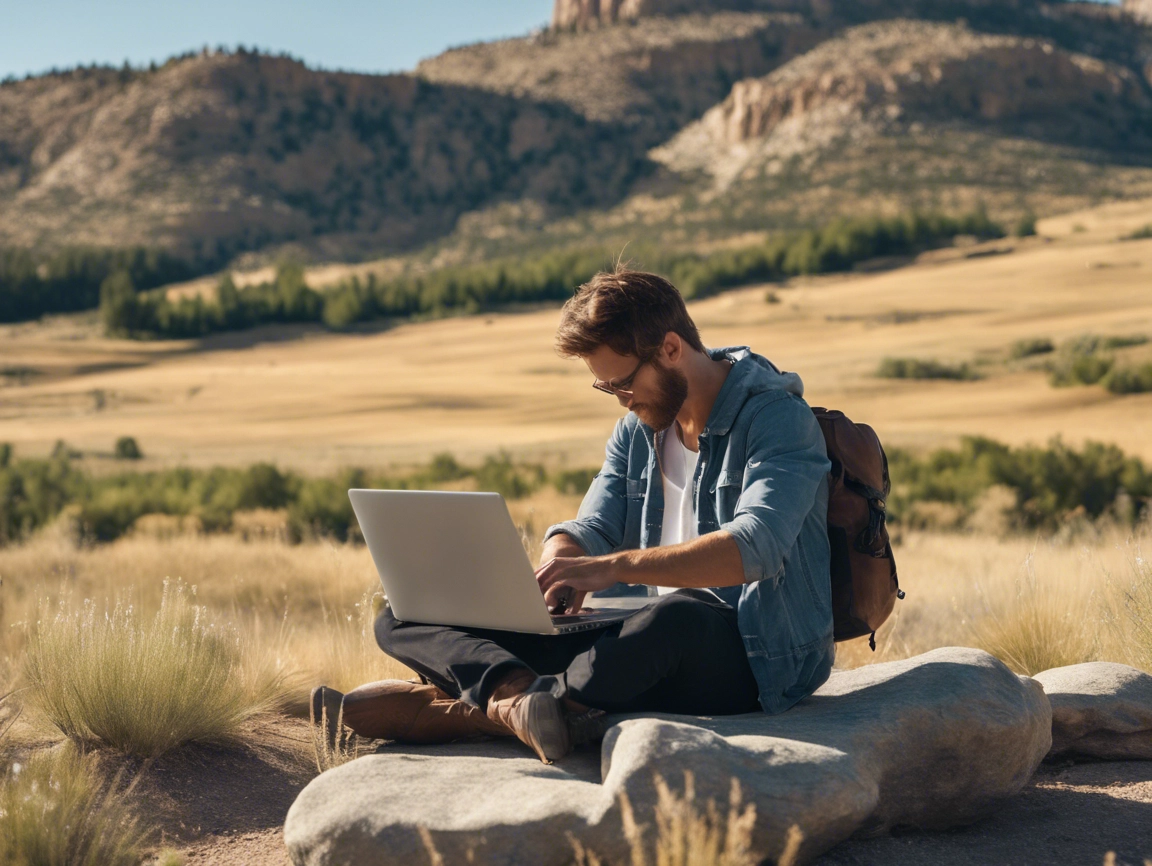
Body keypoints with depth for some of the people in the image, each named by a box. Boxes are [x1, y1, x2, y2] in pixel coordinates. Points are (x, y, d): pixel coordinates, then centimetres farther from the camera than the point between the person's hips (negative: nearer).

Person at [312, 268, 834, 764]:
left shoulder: (777, 417, -9)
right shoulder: (637, 427, 15)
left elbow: (757, 547, -25)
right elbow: (590, 528, 10)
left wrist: (612, 566, -34)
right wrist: (560, 568, -16)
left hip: (759, 654, -7)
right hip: (646, 636, 7)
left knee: (675, 618, -46)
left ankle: (449, 710, -40)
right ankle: (520, 692, -42)